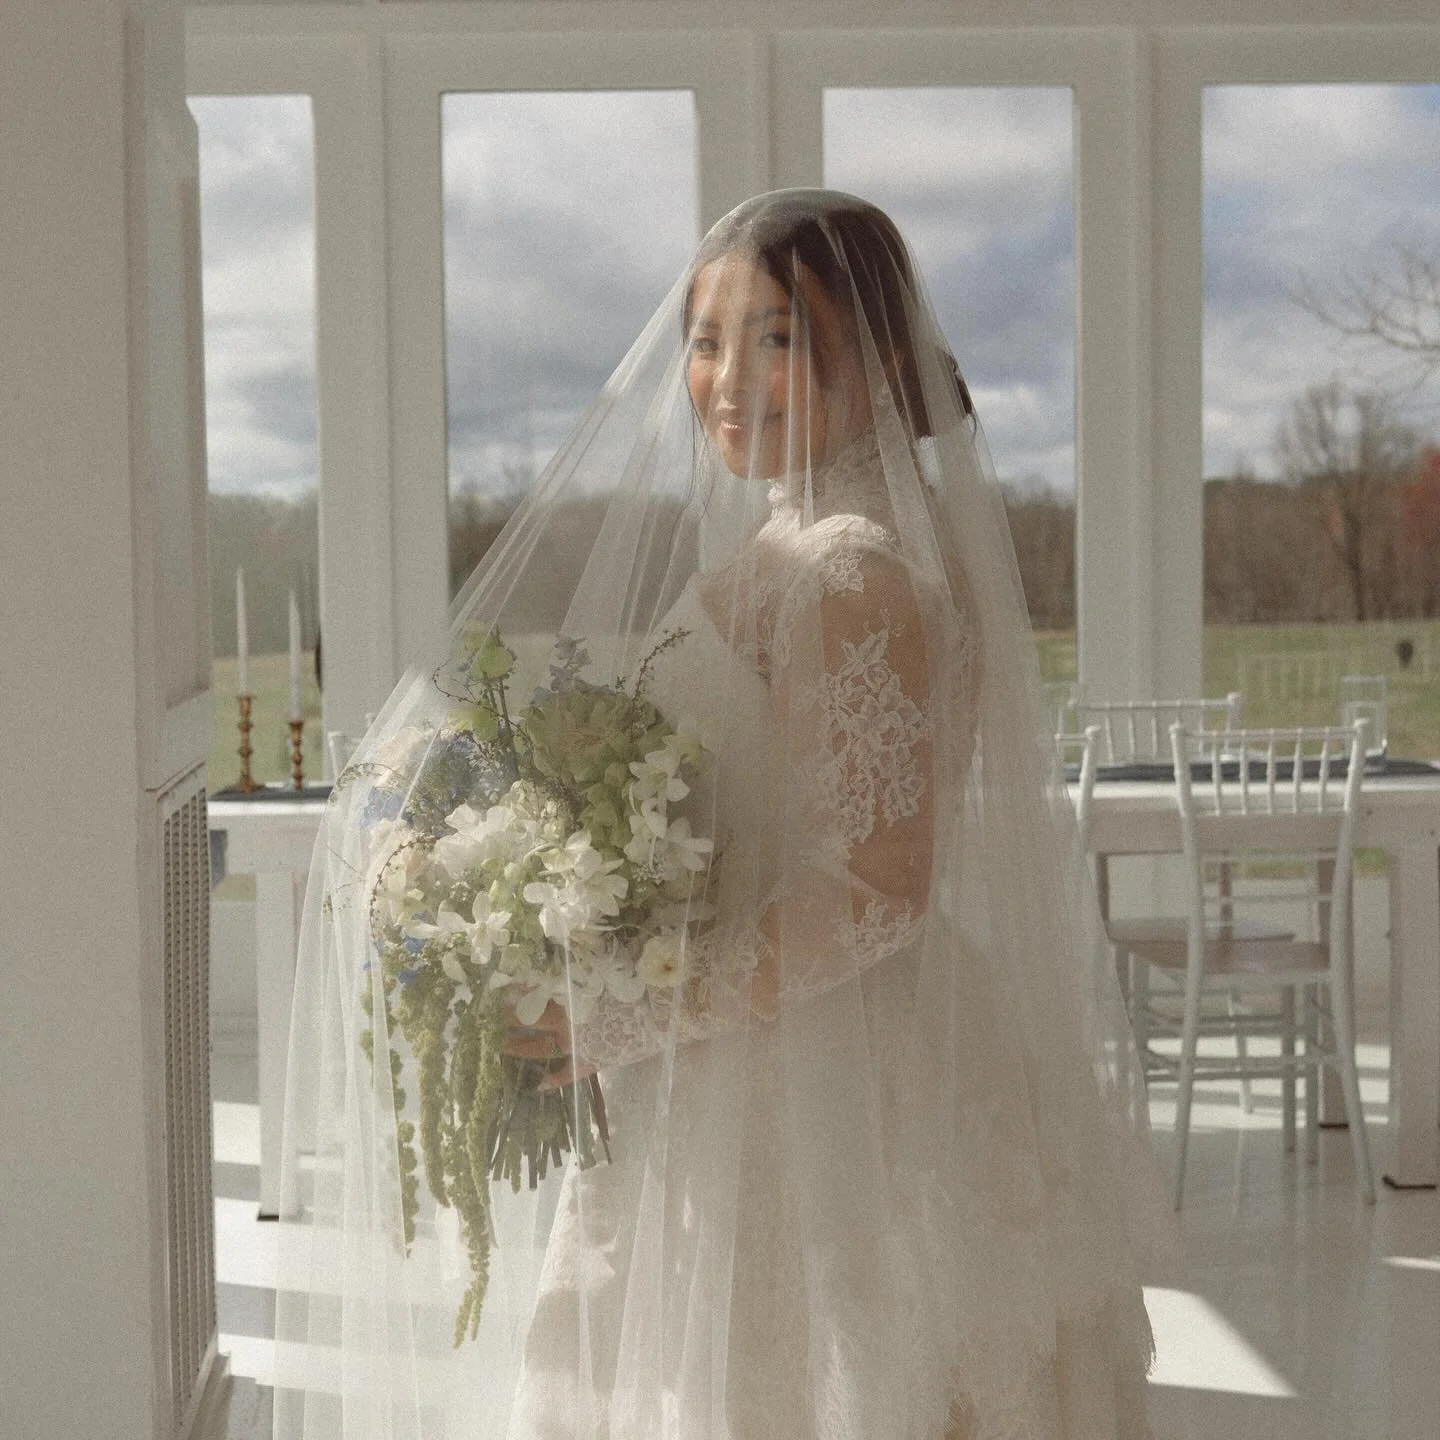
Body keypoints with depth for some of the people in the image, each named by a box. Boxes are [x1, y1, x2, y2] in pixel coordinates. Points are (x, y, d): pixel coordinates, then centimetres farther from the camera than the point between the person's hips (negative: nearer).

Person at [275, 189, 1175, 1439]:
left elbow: (880, 883, -24)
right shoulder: (774, 551, 13)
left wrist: (638, 1016, -21)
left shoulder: (851, 572, -18)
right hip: (760, 1098, 9)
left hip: (819, 1110, -9)